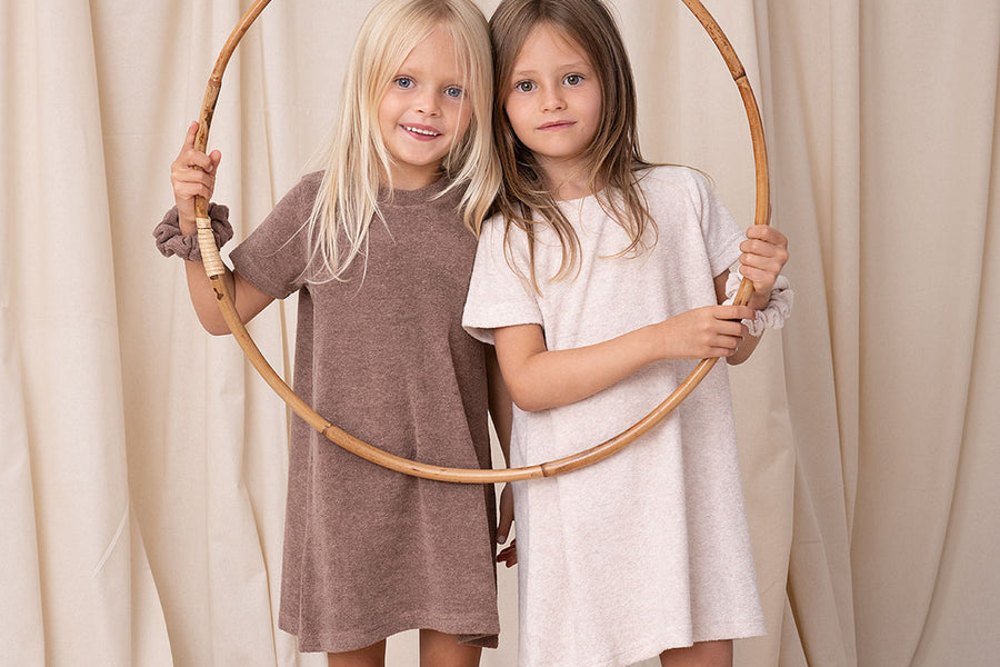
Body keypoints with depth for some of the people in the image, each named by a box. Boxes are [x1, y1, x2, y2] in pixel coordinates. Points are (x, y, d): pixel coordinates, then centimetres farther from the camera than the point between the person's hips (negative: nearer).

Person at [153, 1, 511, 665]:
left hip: (452, 482, 1)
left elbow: (500, 361, 6)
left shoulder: (483, 216, -2)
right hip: (347, 479, 0)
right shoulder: (321, 205, -6)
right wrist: (194, 221, -12)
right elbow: (224, 311, 2)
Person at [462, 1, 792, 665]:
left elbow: (734, 347, 9)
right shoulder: (507, 237, -1)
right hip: (576, 499, -1)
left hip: (686, 484, 1)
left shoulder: (682, 195, 2)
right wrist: (661, 340, -20)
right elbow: (527, 381, -12)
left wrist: (757, 291, -12)